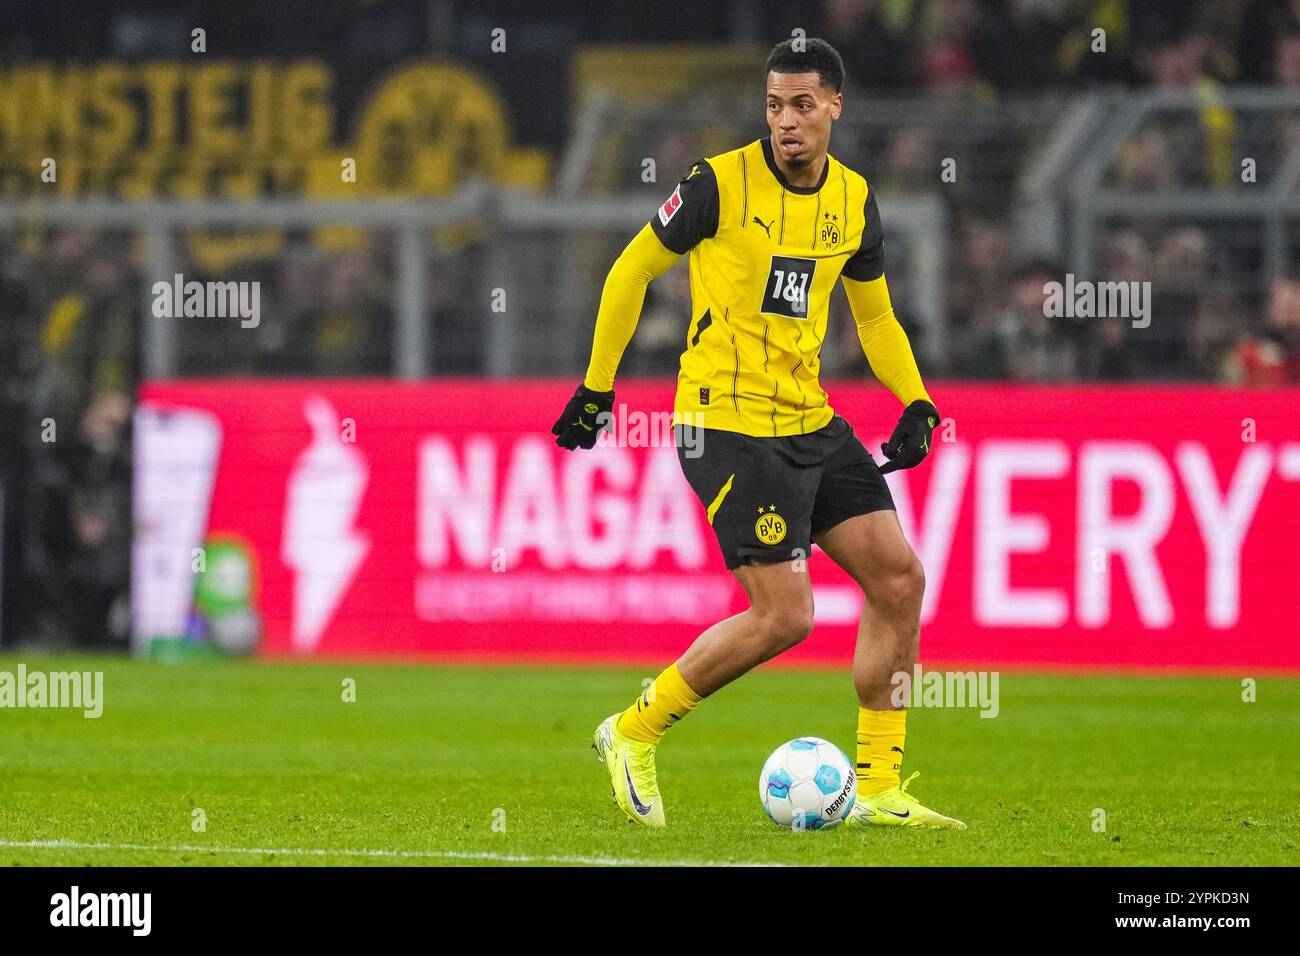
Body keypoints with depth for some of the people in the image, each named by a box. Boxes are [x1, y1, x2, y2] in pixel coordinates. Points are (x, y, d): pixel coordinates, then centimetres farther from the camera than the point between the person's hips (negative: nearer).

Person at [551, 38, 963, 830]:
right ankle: (635, 733, 5)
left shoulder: (854, 200, 6)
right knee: (785, 616, -13)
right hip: (727, 423, -7)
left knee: (900, 578, 2)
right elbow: (634, 270, -1)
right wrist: (597, 386, 0)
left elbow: (874, 315, 20)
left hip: (810, 421, 7)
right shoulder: (722, 183, -11)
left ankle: (879, 788, 10)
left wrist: (916, 403, 5)